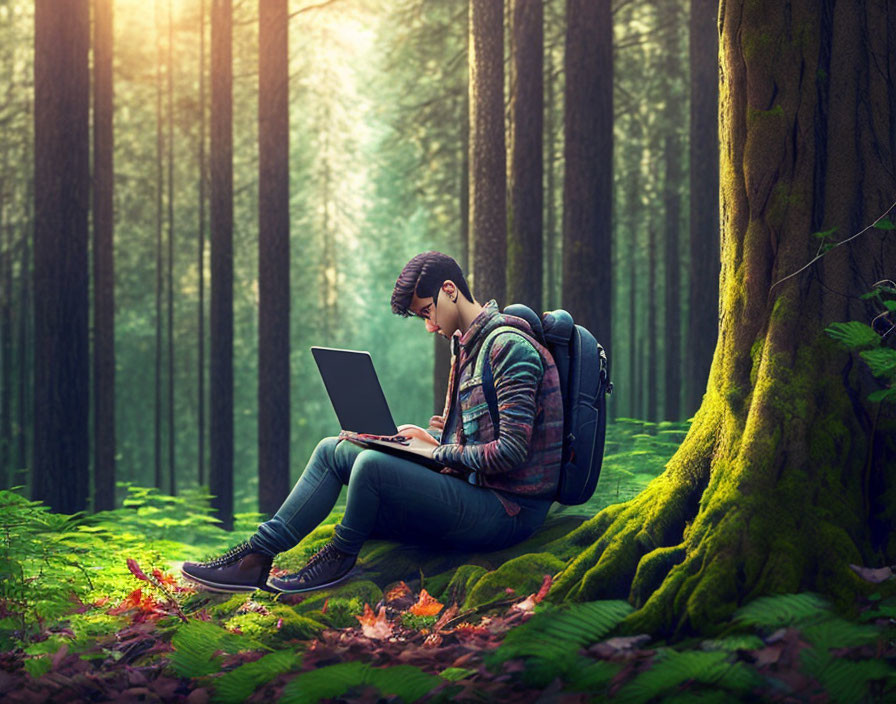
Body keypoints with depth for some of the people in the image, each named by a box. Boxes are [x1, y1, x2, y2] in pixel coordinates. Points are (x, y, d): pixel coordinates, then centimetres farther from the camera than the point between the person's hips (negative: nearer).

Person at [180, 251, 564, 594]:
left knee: (373, 464, -29)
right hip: (474, 496, 10)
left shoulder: (509, 346, -13)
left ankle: (339, 559, -3)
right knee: (332, 450, 6)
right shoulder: (466, 345, 17)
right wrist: (438, 434, 4)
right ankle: (257, 555, -2)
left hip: (504, 511, -10)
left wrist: (439, 450, -11)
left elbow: (512, 451, -20)